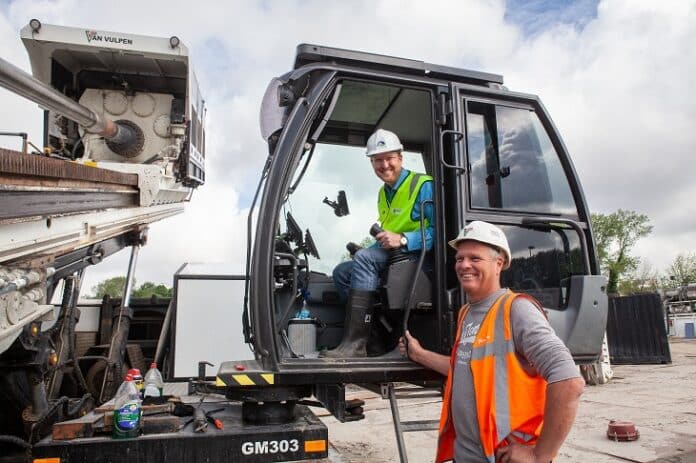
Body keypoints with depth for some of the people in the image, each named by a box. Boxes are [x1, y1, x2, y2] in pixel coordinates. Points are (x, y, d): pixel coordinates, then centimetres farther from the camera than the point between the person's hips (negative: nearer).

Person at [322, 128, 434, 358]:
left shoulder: (423, 186, -9)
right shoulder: (383, 192, 19)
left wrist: (402, 239, -27)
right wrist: (380, 241, 6)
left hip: (418, 256, -9)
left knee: (364, 258, -29)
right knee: (342, 271, 0)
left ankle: (355, 343, -31)